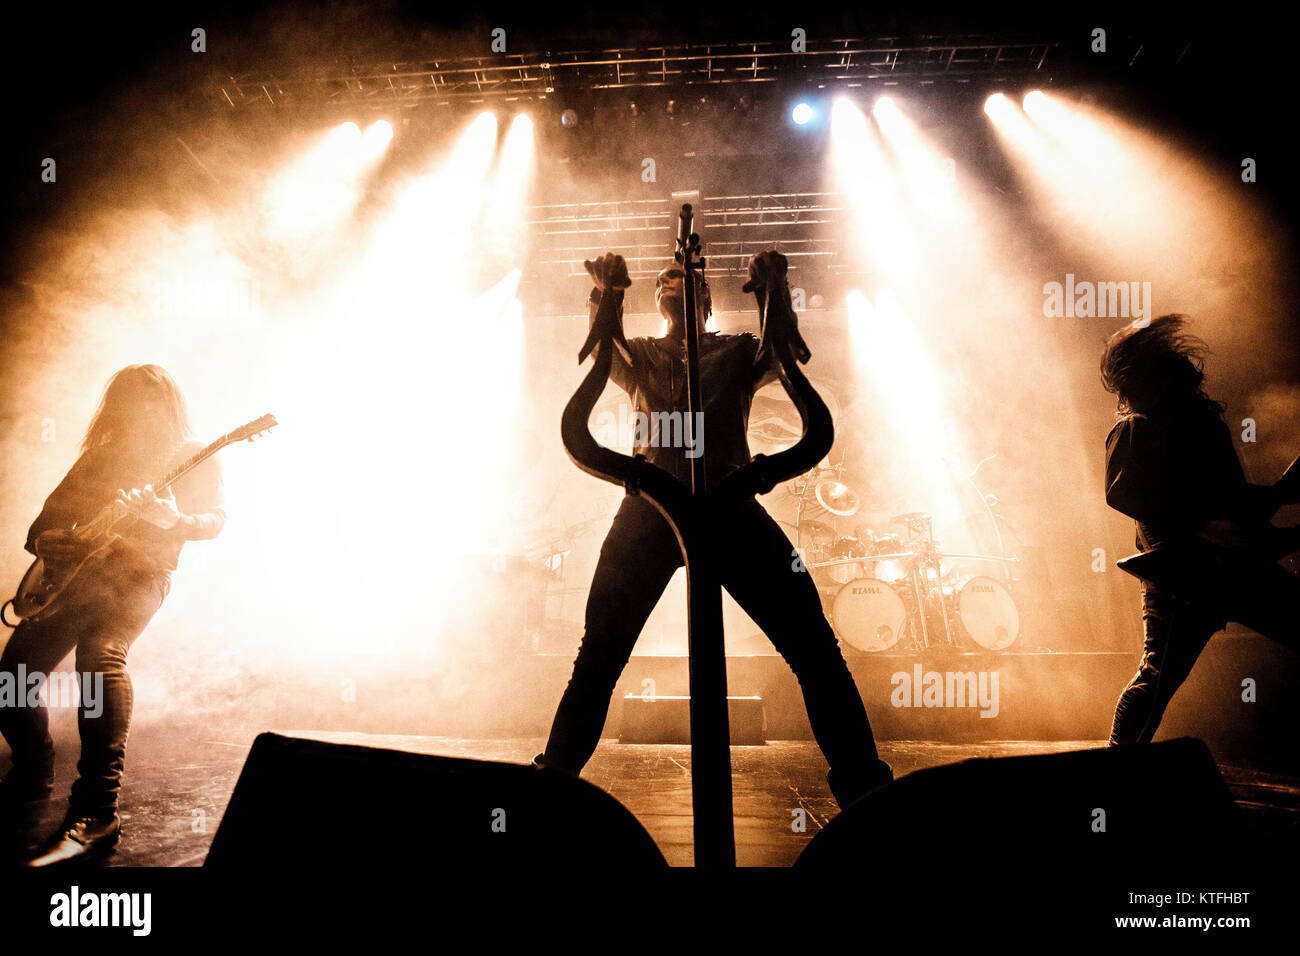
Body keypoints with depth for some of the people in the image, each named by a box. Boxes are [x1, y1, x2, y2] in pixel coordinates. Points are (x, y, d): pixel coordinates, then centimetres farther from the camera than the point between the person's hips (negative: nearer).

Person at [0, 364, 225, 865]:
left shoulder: (193, 458, 8)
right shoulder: (100, 456, 22)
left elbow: (215, 517, -5)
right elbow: (53, 510, 25)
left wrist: (175, 521, -26)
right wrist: (43, 539, 3)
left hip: (137, 571, -6)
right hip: (70, 573, 6)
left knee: (101, 653, -32)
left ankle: (95, 814, -34)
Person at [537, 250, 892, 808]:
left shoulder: (738, 350, 24)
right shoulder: (638, 357, 26)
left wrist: (775, 293, -11)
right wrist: (605, 296, -13)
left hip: (729, 501, 0)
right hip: (651, 504, 1)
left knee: (813, 646, -9)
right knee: (599, 653, -2)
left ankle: (864, 787, -2)